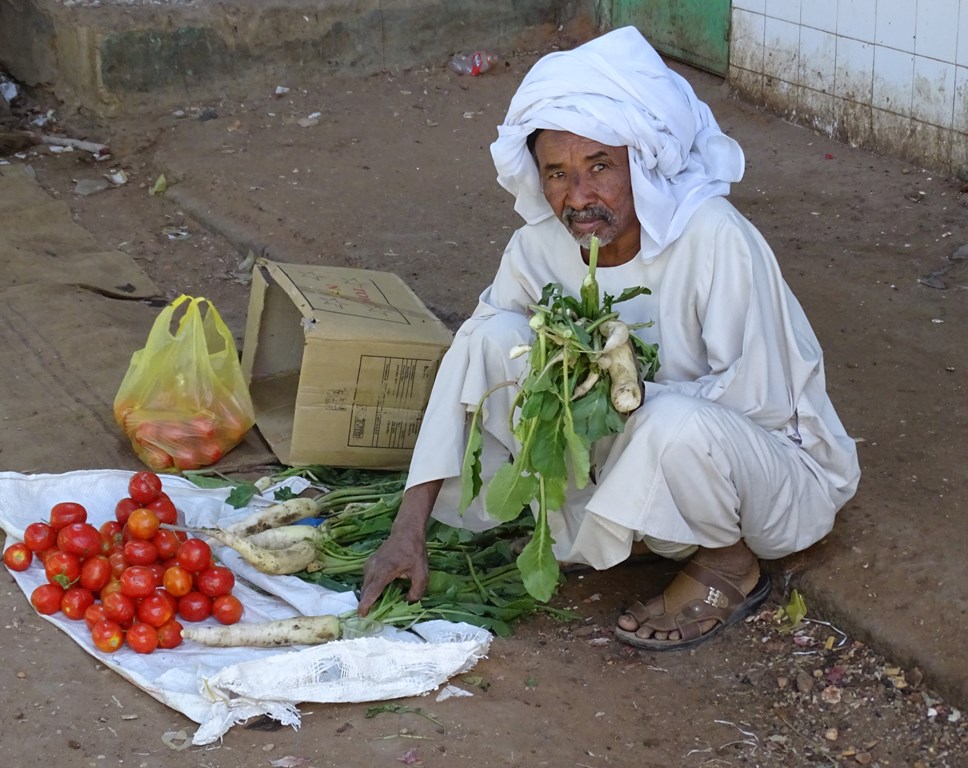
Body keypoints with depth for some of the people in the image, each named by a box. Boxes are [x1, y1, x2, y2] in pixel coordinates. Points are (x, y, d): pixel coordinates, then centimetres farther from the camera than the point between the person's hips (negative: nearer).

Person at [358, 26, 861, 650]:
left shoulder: (715, 239, -29)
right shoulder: (541, 246, -12)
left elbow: (759, 399, -25)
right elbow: (466, 361, -8)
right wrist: (409, 530, -12)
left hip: (782, 469, -4)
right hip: (630, 439, 5)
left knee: (679, 424, -40)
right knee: (498, 338, -14)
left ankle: (730, 565, -7)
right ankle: (582, 525, 0)